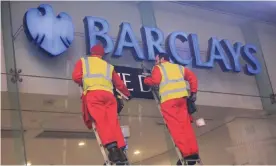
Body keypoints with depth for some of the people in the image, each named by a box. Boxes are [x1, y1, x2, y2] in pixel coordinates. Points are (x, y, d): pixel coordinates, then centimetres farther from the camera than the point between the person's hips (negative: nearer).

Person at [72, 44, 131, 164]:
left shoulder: (83, 61, 24)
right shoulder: (108, 66, 32)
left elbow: (76, 77, 8)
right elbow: (119, 84, 34)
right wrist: (127, 94, 49)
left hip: (92, 94, -3)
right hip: (108, 94, 3)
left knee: (101, 120, -18)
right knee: (113, 121, -5)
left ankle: (112, 148, -35)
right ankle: (120, 149, -19)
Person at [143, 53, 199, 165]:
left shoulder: (158, 68, 12)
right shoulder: (179, 67, 26)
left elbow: (155, 80, -5)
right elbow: (192, 77, 16)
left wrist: (146, 80, 13)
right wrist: (193, 92, 15)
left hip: (168, 99, -5)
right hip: (181, 97, 5)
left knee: (175, 126, -7)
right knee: (185, 124, 6)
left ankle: (186, 153, -13)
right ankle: (193, 152, 1)